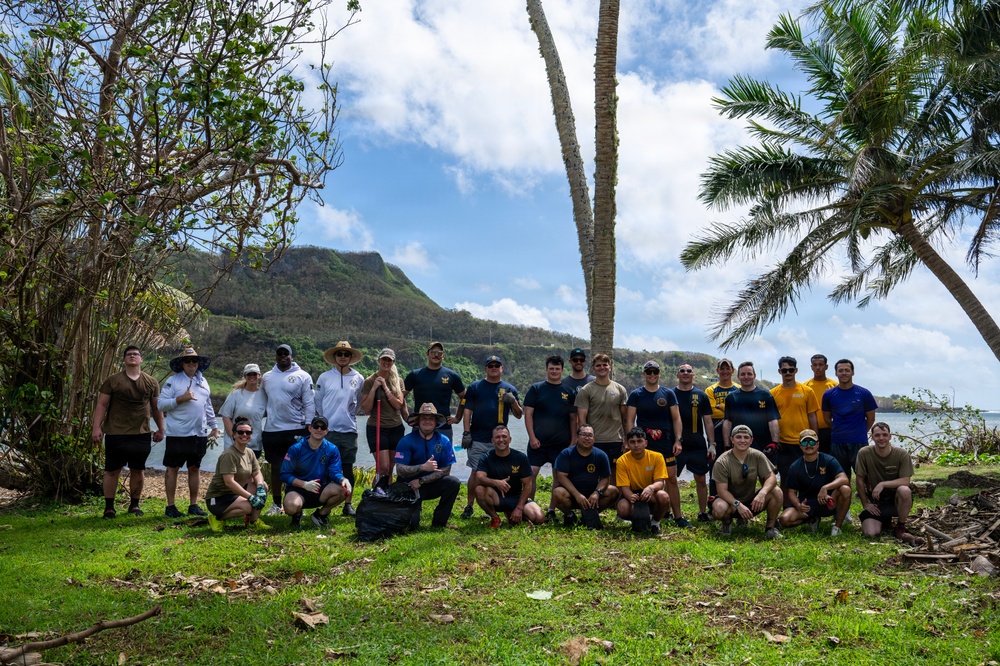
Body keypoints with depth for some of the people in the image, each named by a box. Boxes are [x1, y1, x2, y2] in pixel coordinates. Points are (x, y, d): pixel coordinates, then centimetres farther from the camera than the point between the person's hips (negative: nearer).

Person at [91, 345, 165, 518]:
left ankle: (134, 504, 21)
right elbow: (101, 405, -1)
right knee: (112, 470, 3)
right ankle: (109, 506, 13)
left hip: (141, 434, 2)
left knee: (138, 470, 9)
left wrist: (161, 429, 11)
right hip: (116, 434, -2)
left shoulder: (151, 383, 8)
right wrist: (97, 427, -9)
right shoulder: (112, 381, 1)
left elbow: (156, 408, 13)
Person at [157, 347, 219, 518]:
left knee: (194, 469, 11)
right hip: (178, 434, -5)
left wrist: (214, 426, 19)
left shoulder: (202, 381, 14)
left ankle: (194, 505, 18)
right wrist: (181, 398, -18)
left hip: (199, 434, 5)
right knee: (172, 469, 2)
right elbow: (161, 404, -9)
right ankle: (170, 506, 9)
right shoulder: (173, 381, -3)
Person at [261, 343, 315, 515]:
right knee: (276, 468, 11)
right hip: (272, 430, 3)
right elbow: (262, 403, 13)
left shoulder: (302, 376, -1)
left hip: (296, 430, -3)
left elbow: (309, 404, -4)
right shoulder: (266, 377, 10)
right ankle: (276, 504, 21)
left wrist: (309, 428, -10)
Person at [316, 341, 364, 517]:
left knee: (348, 468, 6)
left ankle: (348, 504, 13)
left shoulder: (358, 379, 6)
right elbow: (318, 403, 7)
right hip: (328, 430, -1)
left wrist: (348, 416, 10)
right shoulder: (324, 377, 3)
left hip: (349, 430, 1)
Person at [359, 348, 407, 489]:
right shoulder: (370, 381, -3)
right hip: (376, 428, -4)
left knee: (390, 470, 7)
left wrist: (385, 387, -12)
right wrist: (374, 388, -15)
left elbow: (399, 405, -5)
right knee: (383, 467, -13)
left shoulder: (398, 381, 7)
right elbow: (365, 409, -8)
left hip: (396, 428, 4)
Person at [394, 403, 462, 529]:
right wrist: (423, 467, -33)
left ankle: (438, 523, -10)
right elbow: (400, 470, -19)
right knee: (412, 524, -20)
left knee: (454, 483, -25)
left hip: (432, 485, 3)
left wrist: (421, 481, -16)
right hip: (410, 487, -3)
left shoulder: (444, 441, -5)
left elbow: (445, 470, -8)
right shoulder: (406, 441, -12)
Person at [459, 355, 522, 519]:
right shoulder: (475, 387, 7)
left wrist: (513, 401, -10)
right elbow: (467, 411, 3)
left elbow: (519, 415, 10)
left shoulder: (510, 389, 10)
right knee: (476, 473, 0)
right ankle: (469, 506, 11)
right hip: (477, 439, -1)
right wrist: (466, 433, -5)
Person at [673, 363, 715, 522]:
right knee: (671, 479, -3)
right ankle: (676, 515, 6)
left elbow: (708, 422, 8)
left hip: (698, 445, 1)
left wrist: (712, 444, 2)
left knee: (701, 480, 7)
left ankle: (703, 513, 20)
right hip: (676, 445, -1)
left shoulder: (701, 396, 7)